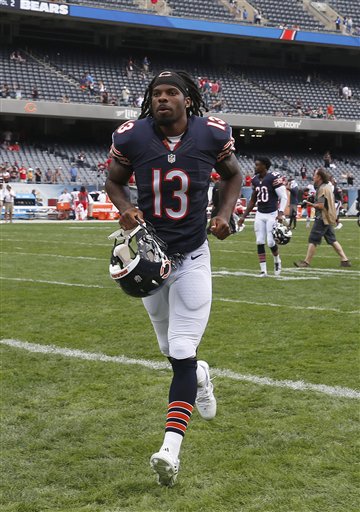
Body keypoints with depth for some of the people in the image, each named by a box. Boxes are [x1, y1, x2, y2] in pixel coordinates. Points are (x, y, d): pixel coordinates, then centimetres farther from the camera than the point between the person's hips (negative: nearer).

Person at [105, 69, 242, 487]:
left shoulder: (212, 134, -9)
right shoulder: (131, 137, -10)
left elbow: (232, 175, 10)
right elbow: (114, 181, 7)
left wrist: (225, 213, -8)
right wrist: (124, 209, -15)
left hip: (192, 257, -2)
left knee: (182, 353, -12)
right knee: (172, 349, 16)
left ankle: (170, 448, -14)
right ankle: (199, 375, 53)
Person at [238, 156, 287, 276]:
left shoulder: (274, 178, -13)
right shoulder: (255, 180, 7)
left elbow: (283, 197, -13)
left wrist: (280, 214, -25)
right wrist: (244, 216, 16)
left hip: (272, 214, -6)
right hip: (260, 214, 6)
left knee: (271, 242, -7)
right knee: (260, 242, 1)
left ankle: (277, 261, 23)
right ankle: (263, 270, 7)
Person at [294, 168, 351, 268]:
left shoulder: (322, 189, -16)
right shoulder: (328, 186, 14)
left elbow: (320, 205, -22)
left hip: (322, 218, -10)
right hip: (329, 218, 10)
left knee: (313, 240, -4)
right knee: (332, 240, 13)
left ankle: (306, 262, -1)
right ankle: (345, 260, 11)